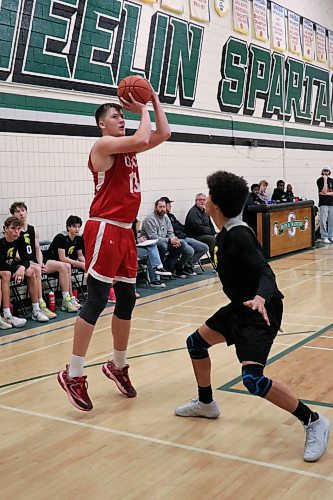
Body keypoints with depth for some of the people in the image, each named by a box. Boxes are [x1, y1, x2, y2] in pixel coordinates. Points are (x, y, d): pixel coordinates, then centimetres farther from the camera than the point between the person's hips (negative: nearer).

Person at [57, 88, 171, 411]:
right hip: (104, 230, -9)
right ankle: (73, 375, -4)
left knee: (127, 300, 12)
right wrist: (142, 110, -4)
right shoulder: (104, 144, -7)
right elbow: (142, 139, -21)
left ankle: (118, 366, 26)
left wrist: (155, 101, 14)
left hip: (124, 231, 9)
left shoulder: (127, 148, 18)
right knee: (96, 301, -10)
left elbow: (163, 134, 17)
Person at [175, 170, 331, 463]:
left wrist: (260, 297, -50)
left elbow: (266, 273, -31)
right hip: (241, 307, 10)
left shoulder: (238, 236, -22)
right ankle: (206, 403, 37)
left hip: (260, 311, -10)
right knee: (196, 342, 17)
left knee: (252, 378, -24)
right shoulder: (227, 233, 6)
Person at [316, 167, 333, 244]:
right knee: (323, 221, -7)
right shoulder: (319, 180, 0)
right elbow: (324, 191, -12)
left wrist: (327, 193, -9)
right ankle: (324, 237, -2)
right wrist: (325, 180, -12)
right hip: (323, 203, -4)